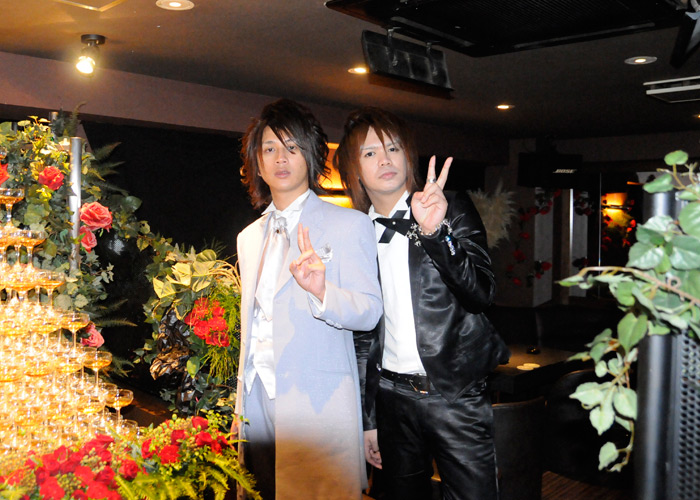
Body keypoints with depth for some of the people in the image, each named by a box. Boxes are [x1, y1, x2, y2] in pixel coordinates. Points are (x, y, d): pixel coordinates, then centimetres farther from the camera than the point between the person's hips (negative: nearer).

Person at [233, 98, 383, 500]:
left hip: (318, 403, -5)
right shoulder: (249, 237, 16)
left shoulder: (349, 224, -1)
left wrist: (321, 291, -29)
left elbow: (369, 311, -9)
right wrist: (239, 410, 18)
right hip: (257, 400, 5)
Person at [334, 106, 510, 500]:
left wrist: (436, 231, -26)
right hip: (392, 397, 3)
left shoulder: (453, 208, -1)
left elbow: (482, 294, -13)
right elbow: (362, 334, 10)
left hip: (456, 394, -2)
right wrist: (367, 420, 11)